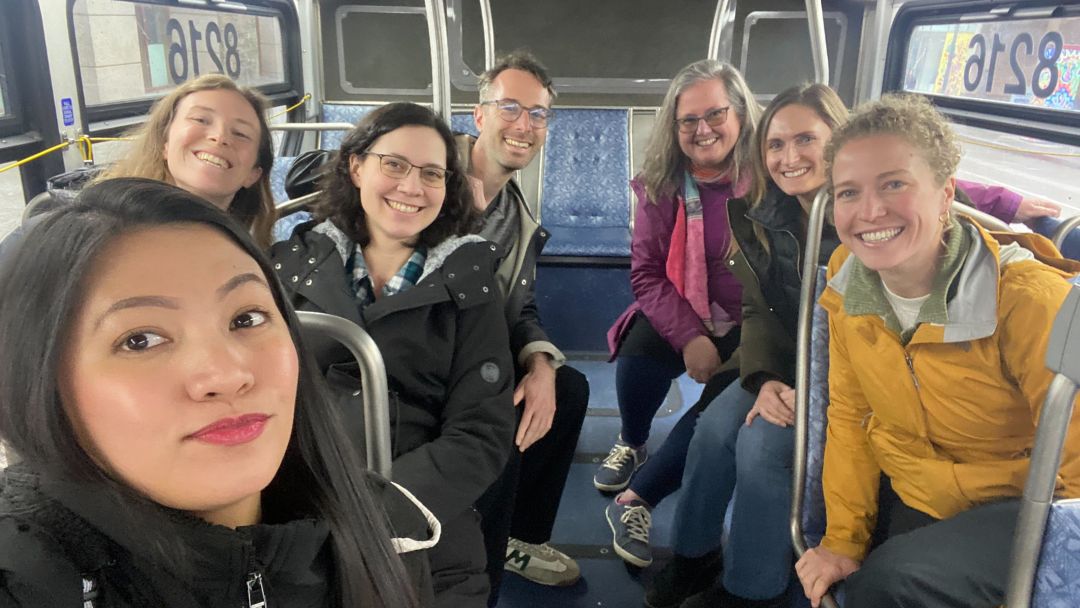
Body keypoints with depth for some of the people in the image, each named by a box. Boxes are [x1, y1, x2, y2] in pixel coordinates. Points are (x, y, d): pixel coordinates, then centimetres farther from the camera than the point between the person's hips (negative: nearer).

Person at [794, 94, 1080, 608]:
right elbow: (849, 417, -1)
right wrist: (843, 541, -2)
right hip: (906, 497, 5)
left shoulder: (1026, 297, -24)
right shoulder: (847, 283, -9)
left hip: (1019, 503, -4)